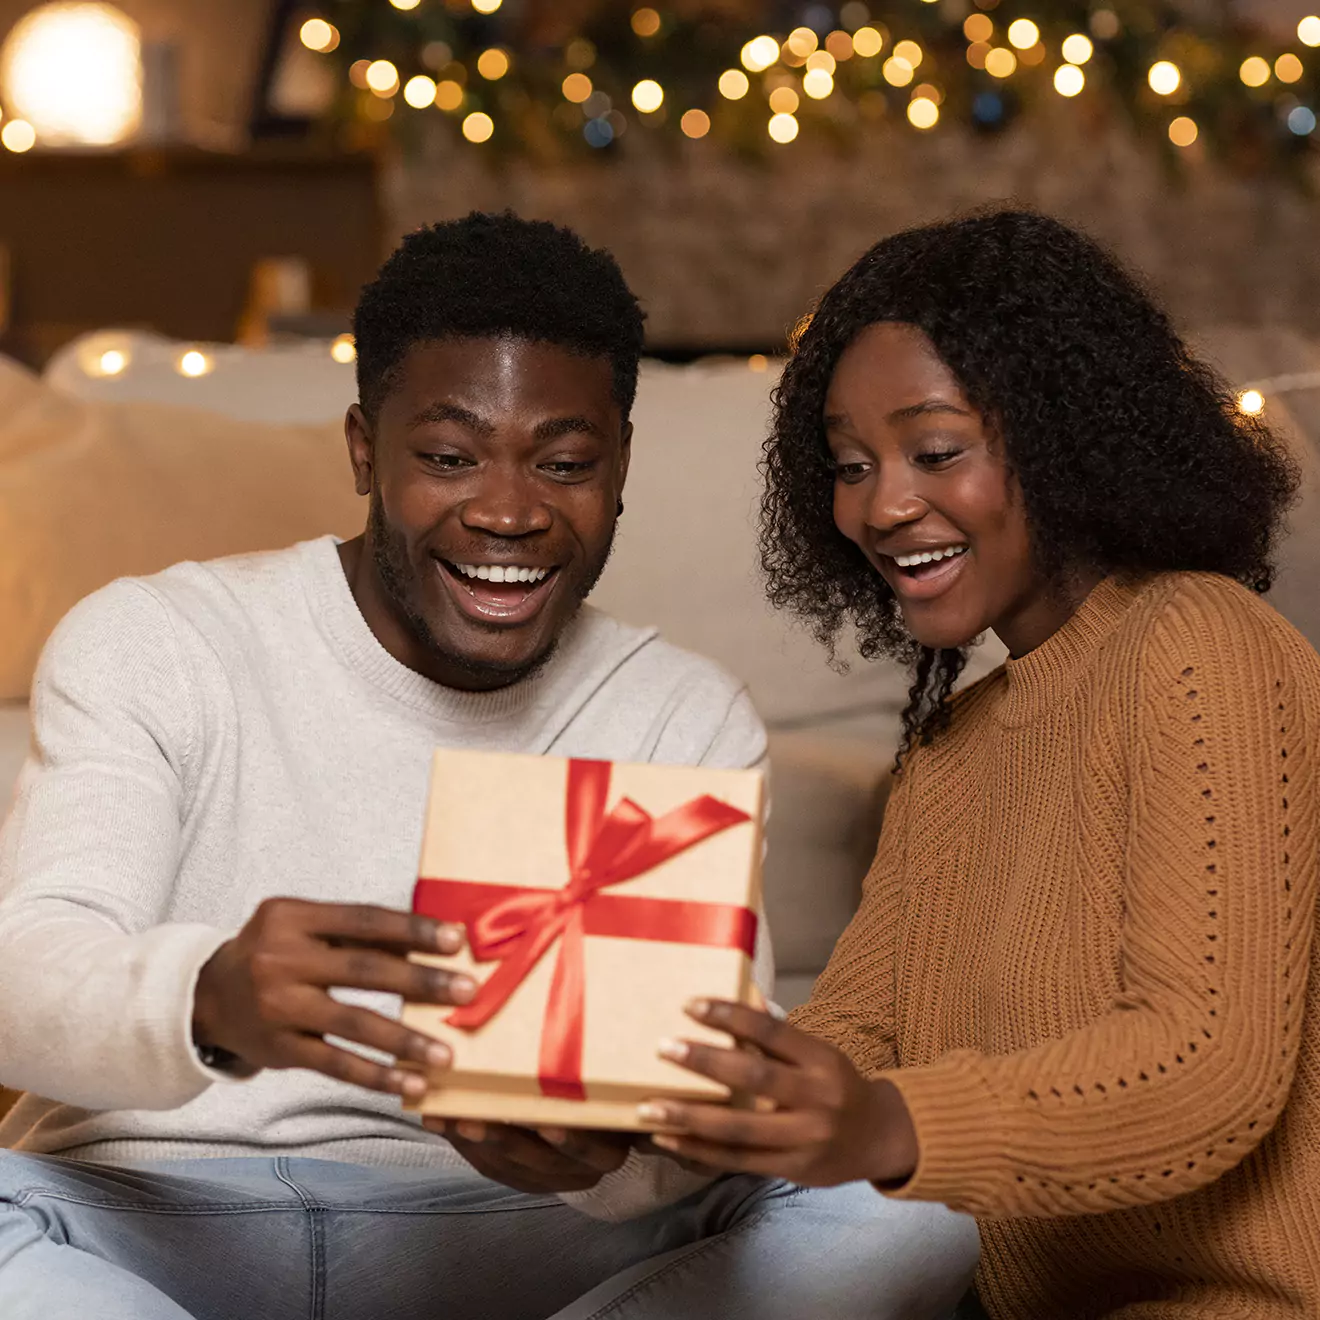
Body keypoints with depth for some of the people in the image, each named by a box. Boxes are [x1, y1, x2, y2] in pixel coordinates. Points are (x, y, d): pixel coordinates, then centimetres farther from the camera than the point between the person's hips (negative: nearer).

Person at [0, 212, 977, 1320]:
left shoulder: (690, 720, 6)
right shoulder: (150, 649, -2)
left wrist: (609, 1148, -32)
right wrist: (207, 1000, -43)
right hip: (146, 1217, -2)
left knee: (918, 1206, -19)